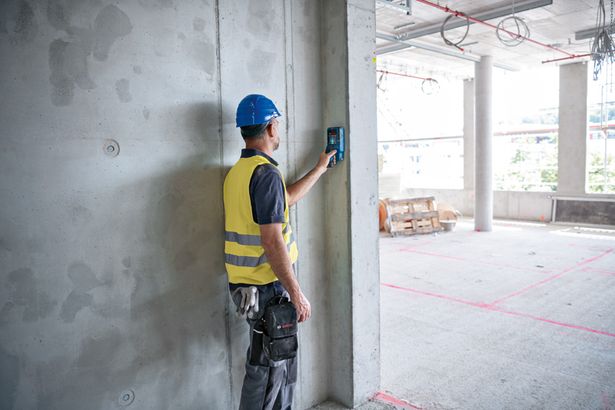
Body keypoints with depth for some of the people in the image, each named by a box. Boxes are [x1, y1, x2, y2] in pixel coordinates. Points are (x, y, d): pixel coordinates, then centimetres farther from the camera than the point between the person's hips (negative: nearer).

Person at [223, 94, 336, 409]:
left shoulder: (237, 171, 11)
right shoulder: (266, 173, -19)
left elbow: (286, 198, 23)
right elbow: (272, 243, -24)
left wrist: (319, 168, 32)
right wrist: (296, 294, -17)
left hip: (244, 285, 9)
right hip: (268, 288, -9)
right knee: (268, 366, 5)